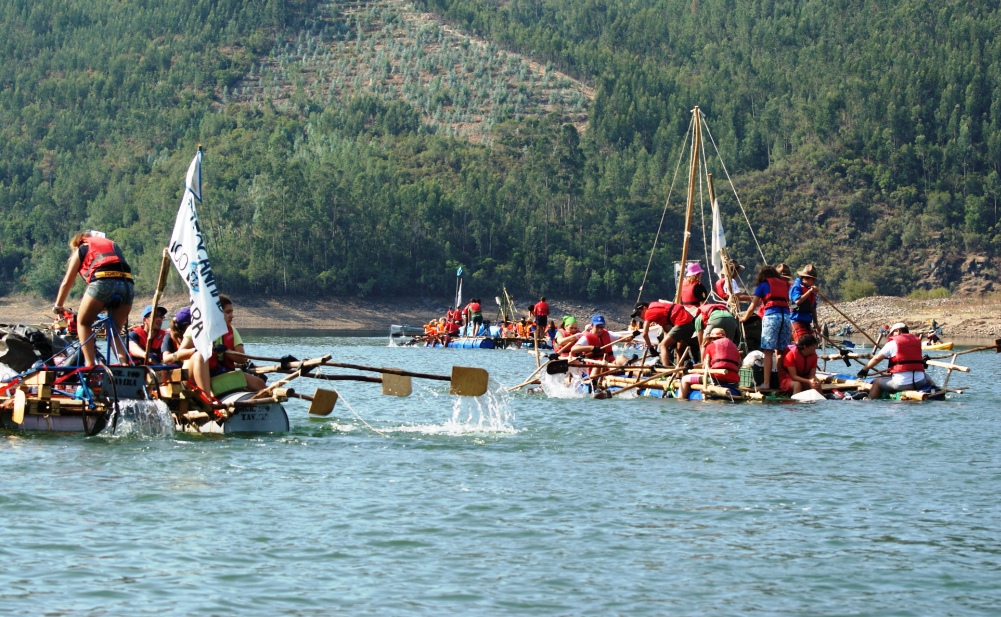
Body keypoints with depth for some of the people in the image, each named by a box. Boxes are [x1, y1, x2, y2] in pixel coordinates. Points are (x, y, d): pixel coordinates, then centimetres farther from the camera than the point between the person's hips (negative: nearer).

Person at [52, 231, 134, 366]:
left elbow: (67, 282, 27)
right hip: (128, 283, 4)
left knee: (83, 323, 16)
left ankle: (90, 364, 1)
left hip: (103, 281, -4)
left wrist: (57, 306, 41)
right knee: (114, 332, 18)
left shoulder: (81, 250, 25)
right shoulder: (113, 245, 37)